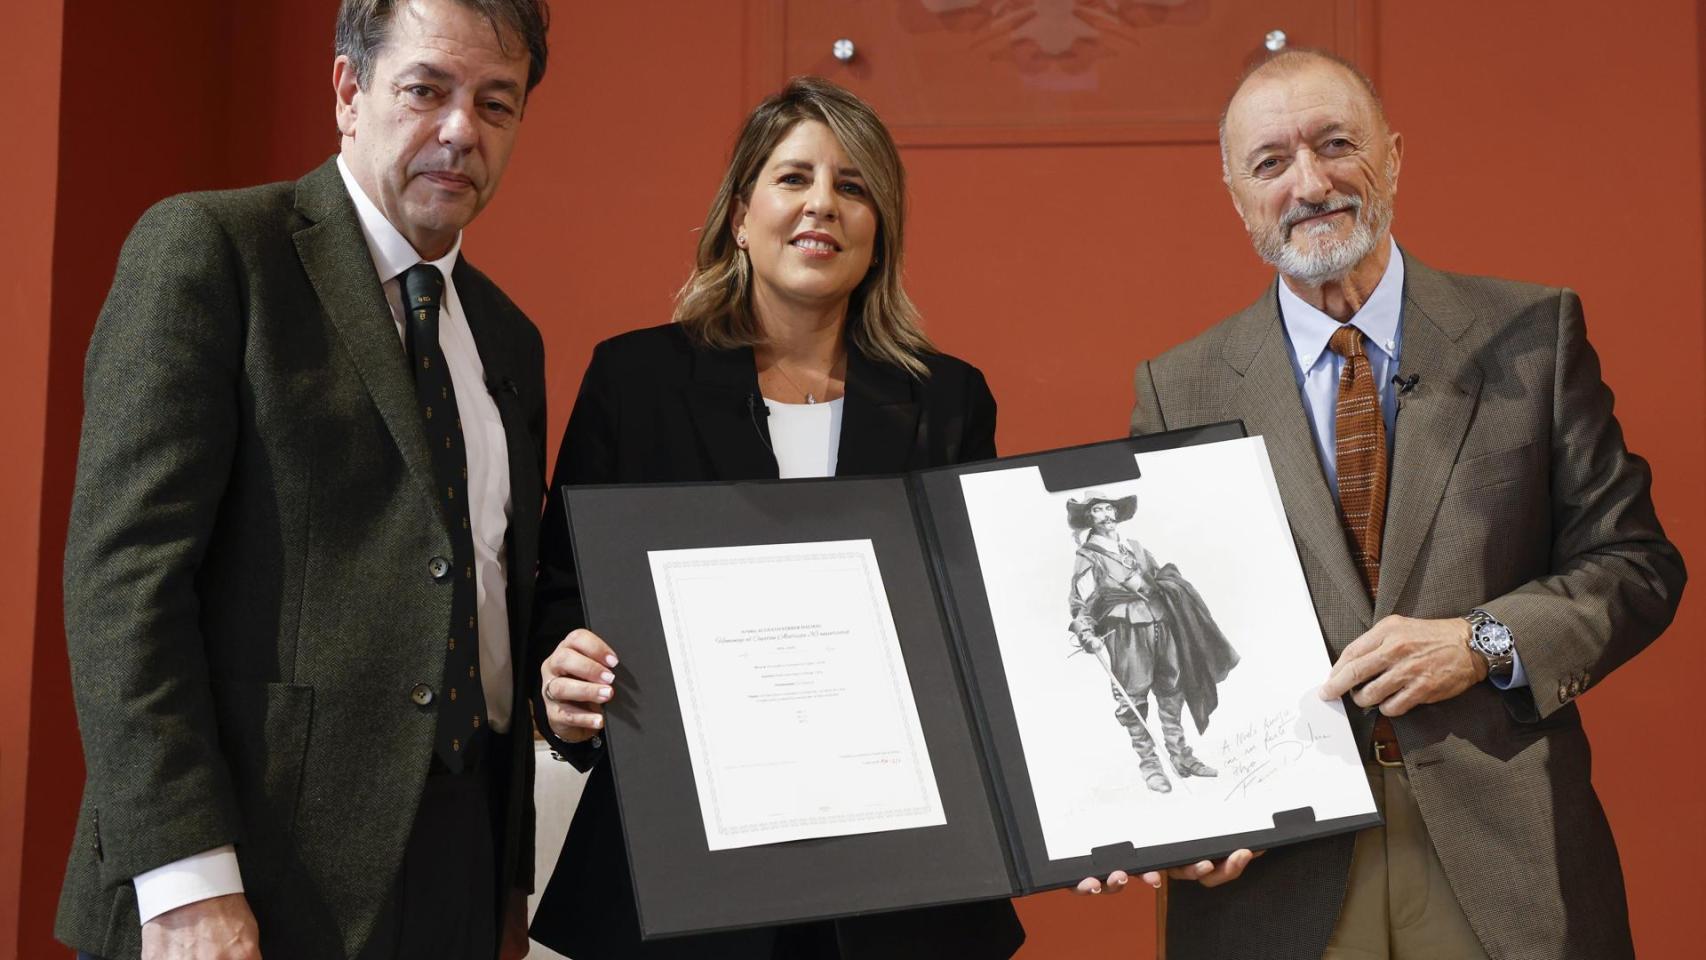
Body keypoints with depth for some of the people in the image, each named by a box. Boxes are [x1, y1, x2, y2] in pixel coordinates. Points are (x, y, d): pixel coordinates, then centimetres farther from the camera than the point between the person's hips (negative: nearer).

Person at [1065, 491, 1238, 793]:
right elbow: (1080, 605, -9)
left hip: (1161, 626, 6)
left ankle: (1181, 756, 16)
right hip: (1125, 633, -6)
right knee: (1133, 701, -5)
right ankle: (1149, 763, 3)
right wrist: (1090, 639, -20)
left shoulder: (1136, 548, 18)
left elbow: (1162, 581, 26)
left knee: (1172, 693, 8)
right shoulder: (1087, 558, -2)